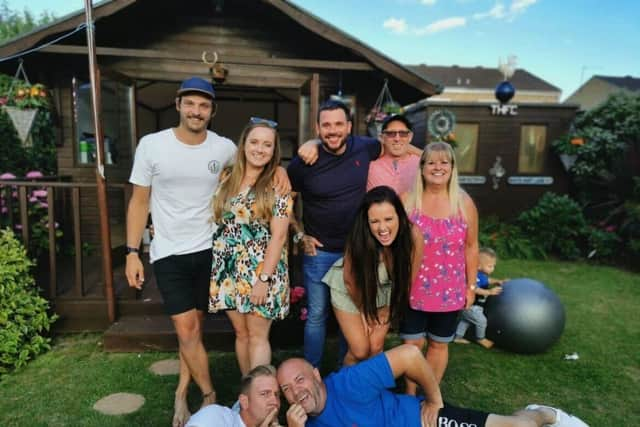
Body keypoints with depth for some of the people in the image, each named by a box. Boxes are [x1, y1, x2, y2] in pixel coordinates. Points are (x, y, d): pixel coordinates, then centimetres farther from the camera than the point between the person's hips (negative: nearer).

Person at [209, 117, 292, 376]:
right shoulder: (227, 179, 6)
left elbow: (279, 236, -11)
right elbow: (216, 219, 14)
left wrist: (264, 278, -15)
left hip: (261, 271, -4)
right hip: (228, 270, 4)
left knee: (257, 335, 2)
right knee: (241, 333, 14)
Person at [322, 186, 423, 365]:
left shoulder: (412, 235, -31)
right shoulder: (358, 241, -36)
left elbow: (408, 279, -14)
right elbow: (351, 281, -17)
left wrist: (385, 313, -4)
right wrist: (365, 312, -1)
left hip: (385, 290, 2)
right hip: (349, 290, -2)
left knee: (376, 347, 4)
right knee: (360, 351, 0)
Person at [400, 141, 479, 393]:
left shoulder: (464, 203, -2)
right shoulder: (408, 200, -5)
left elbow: (471, 247, 4)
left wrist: (471, 286, 5)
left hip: (449, 291, 1)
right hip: (413, 289, -1)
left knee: (439, 344, 15)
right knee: (412, 343, 9)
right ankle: (410, 395, 30)